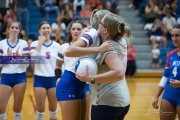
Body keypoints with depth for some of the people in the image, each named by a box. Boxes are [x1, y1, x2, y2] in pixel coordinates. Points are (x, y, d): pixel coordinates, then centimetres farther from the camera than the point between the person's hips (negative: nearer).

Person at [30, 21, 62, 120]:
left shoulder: (57, 46, 6)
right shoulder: (35, 44, -2)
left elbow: (59, 64, 11)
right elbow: (33, 58, -21)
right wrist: (40, 42, -16)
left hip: (53, 79, 2)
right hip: (39, 79, -2)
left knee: (53, 108, 11)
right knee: (40, 109, 3)